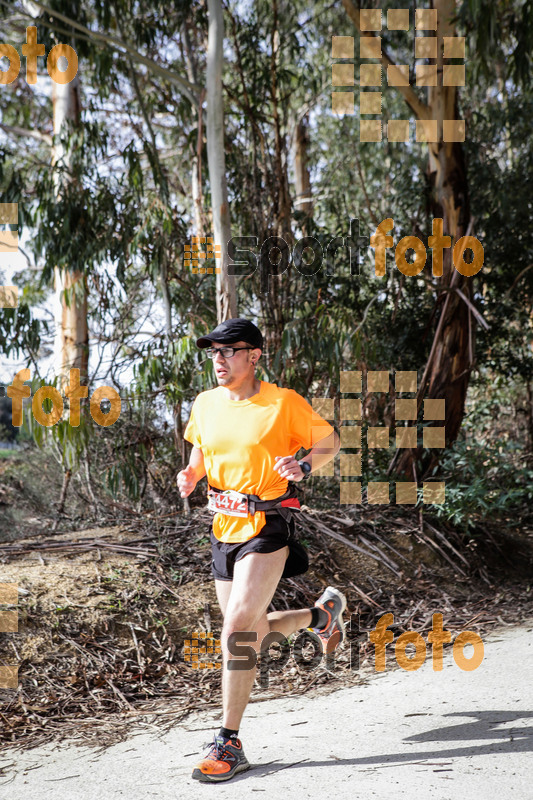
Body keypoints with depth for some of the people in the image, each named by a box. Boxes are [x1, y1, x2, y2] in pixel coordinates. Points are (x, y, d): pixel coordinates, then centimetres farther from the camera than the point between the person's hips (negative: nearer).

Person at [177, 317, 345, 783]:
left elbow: (330, 441, 1)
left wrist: (302, 467, -18)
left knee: (237, 628, -17)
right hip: (224, 530, 7)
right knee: (252, 630, 15)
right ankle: (323, 613, 44)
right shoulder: (205, 404, 5)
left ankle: (229, 744, -6)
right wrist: (192, 475, 0)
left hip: (268, 530, -6)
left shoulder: (284, 403, -10)